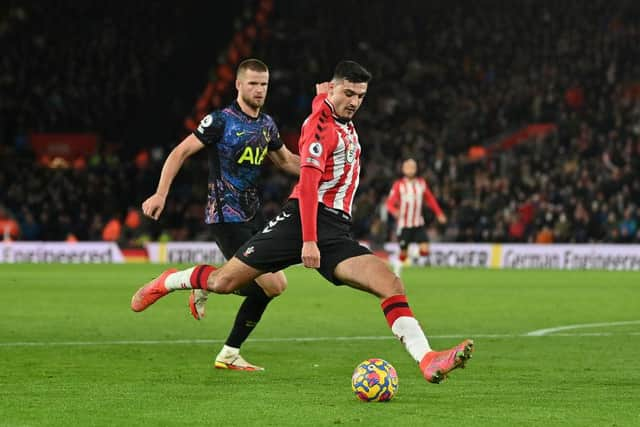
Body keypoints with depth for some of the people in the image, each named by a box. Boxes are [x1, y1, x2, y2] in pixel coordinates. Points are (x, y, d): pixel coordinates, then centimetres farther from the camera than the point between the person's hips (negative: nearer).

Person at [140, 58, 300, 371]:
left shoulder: (267, 124, 11)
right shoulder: (221, 120, -11)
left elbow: (286, 160, 26)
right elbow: (180, 152, -9)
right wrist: (161, 194, -18)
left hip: (252, 216, 8)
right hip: (226, 218, -8)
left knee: (274, 284, 6)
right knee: (270, 284, -17)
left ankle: (229, 354, 17)